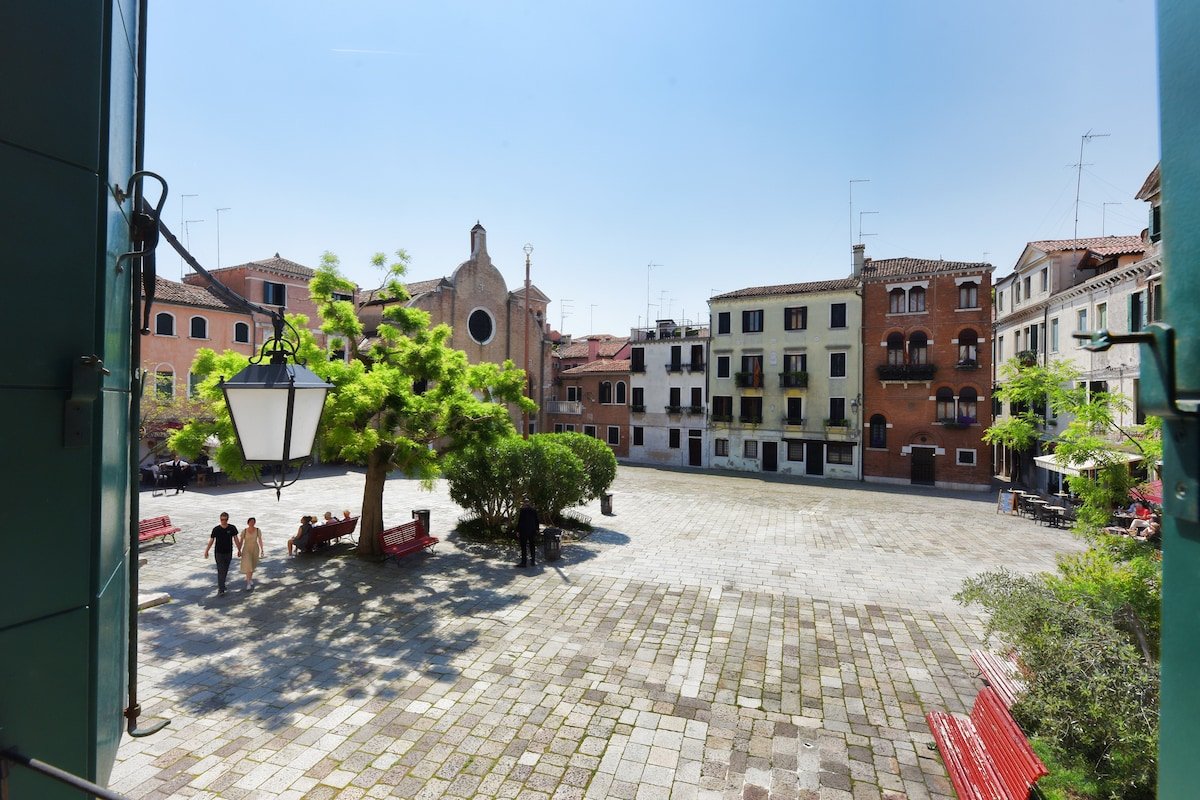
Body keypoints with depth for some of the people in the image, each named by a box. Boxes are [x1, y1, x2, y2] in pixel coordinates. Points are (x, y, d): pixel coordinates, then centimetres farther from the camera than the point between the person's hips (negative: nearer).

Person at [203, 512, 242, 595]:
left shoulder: (232, 528, -5)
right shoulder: (216, 529, -9)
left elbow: (236, 539, 3)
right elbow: (211, 540, 1)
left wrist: (239, 550, 5)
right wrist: (206, 551, 3)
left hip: (228, 553, 2)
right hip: (219, 553, -2)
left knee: (225, 570, 14)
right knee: (220, 571, -8)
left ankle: (221, 584, 35)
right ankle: (221, 589, -5)